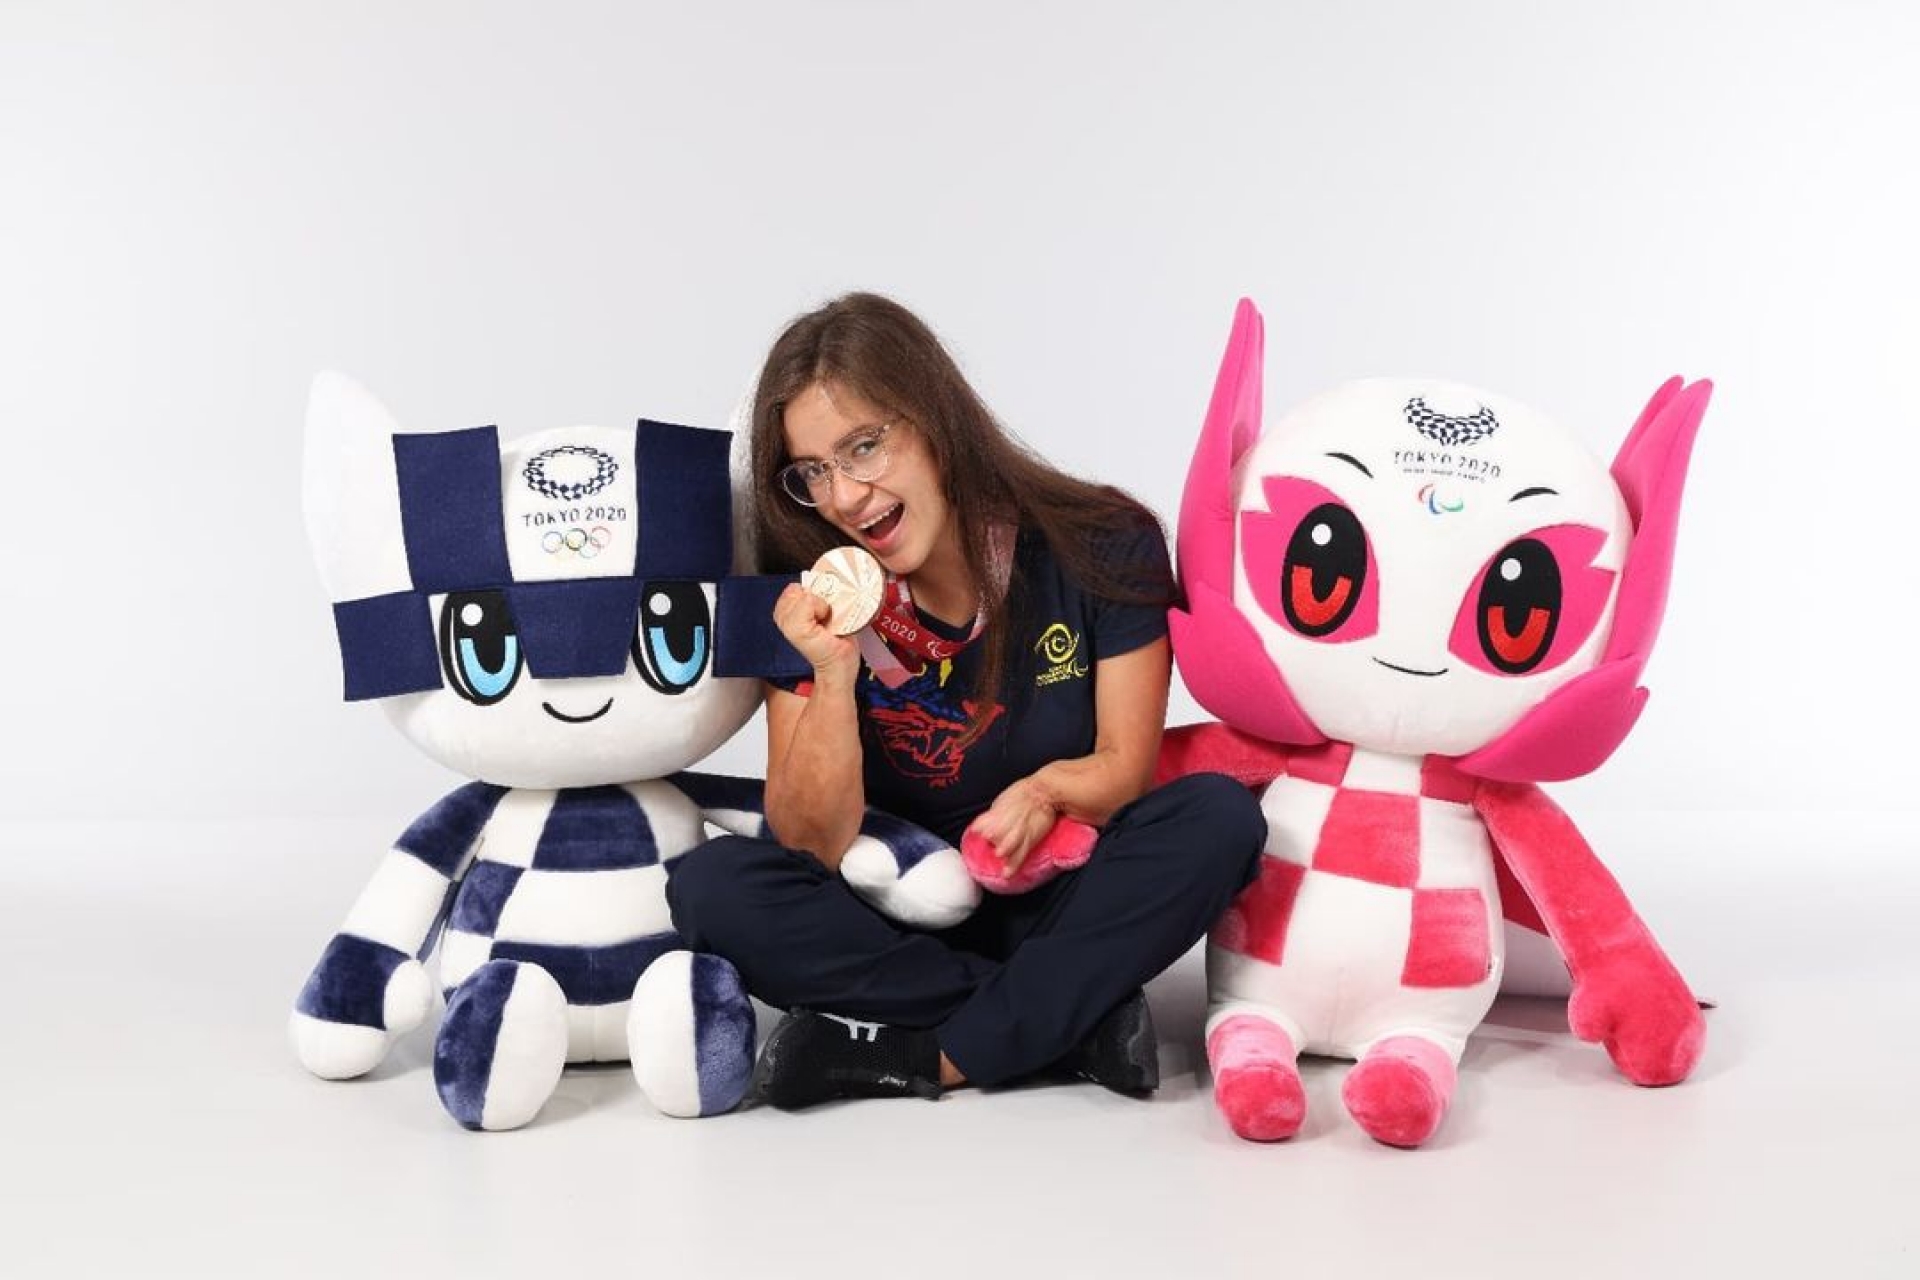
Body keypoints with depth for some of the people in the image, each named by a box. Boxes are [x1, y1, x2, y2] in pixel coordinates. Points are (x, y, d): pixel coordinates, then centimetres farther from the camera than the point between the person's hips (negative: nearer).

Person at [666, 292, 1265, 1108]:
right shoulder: (811, 596, -10)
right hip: (894, 917, 1)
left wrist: (1048, 791, -27)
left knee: (1219, 814, -27)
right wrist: (833, 678, -27)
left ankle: (925, 1056, -23)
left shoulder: (1104, 548, -12)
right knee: (711, 884, -26)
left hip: (1066, 908, 0)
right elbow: (812, 850, -12)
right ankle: (1072, 1020, -22)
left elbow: (1126, 766, -4)